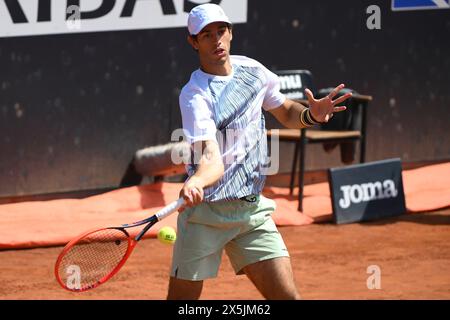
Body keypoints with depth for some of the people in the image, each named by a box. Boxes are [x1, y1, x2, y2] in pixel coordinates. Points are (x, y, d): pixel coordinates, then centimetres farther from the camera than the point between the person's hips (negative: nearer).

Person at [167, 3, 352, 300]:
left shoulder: (252, 70, 5)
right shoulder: (195, 94, -14)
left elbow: (286, 113, 22)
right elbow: (212, 159, -27)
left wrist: (312, 114, -1)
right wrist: (195, 183, -49)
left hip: (252, 209, 5)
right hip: (206, 210, -5)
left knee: (287, 295, -7)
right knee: (182, 299, -3)